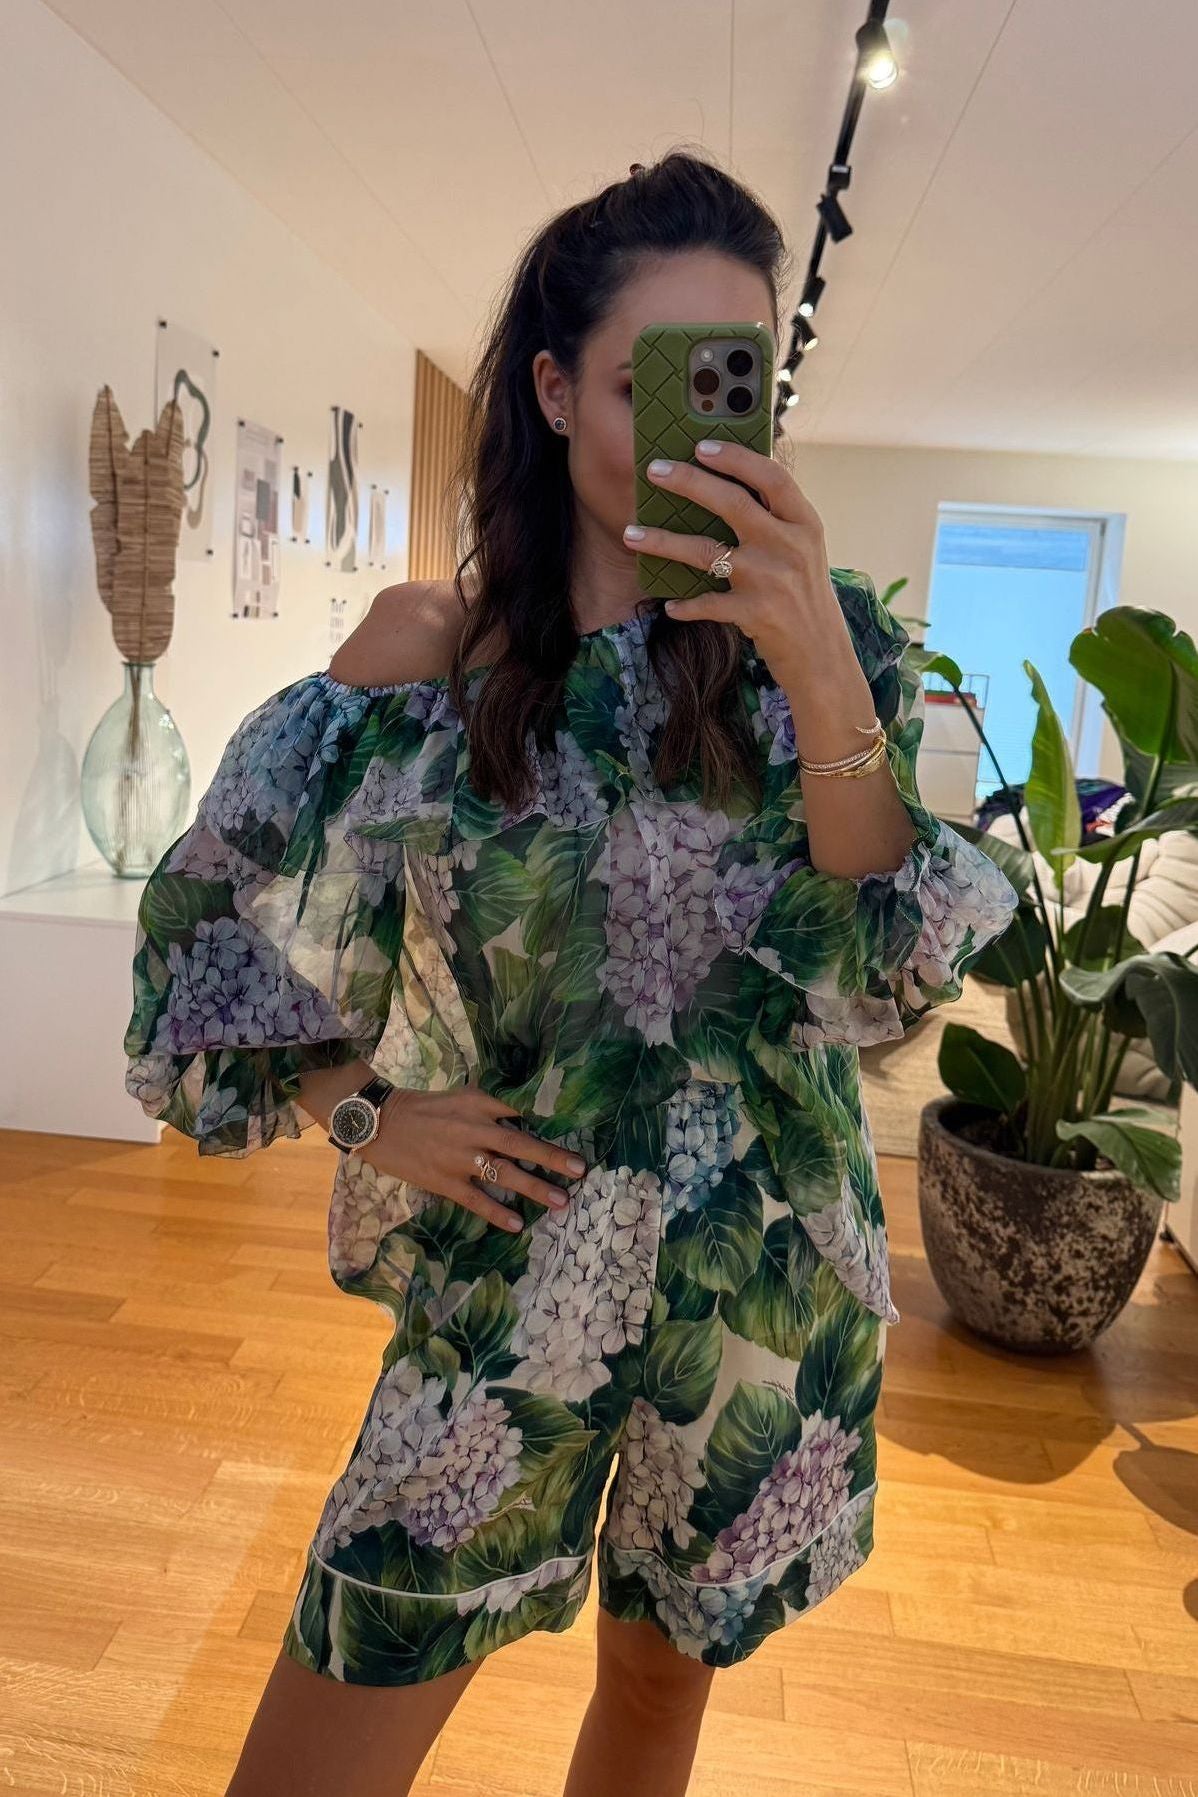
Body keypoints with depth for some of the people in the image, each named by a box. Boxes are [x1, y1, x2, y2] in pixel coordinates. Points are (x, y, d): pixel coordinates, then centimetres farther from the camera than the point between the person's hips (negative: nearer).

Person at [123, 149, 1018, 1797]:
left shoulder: (826, 634, -5)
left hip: (768, 1277, 1)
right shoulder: (435, 648, -7)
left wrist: (824, 679, -26)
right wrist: (368, 1116, -5)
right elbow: (223, 918, 3)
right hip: (512, 1271, 0)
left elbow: (887, 984, -14)